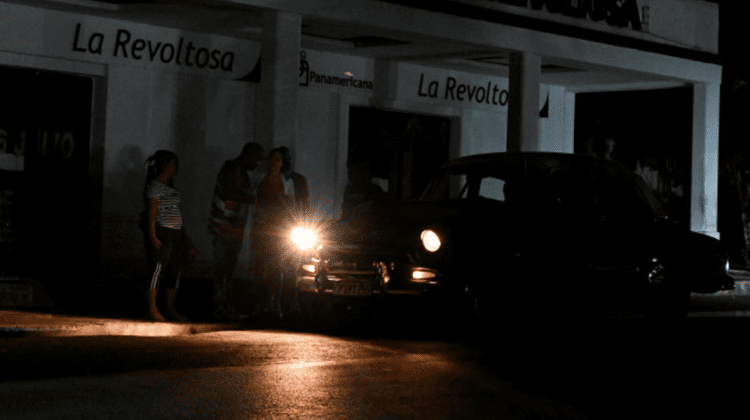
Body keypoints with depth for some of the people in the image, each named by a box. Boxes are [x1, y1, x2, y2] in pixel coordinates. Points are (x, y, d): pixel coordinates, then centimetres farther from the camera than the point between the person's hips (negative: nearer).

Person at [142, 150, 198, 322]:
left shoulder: (170, 186, 18)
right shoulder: (155, 186, -9)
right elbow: (151, 213, -14)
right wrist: (153, 237, -20)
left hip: (175, 234, 9)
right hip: (161, 232, -9)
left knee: (175, 270, 8)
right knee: (159, 268, -11)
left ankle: (171, 308, 15)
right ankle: (151, 309, -6)